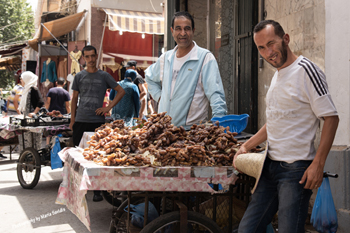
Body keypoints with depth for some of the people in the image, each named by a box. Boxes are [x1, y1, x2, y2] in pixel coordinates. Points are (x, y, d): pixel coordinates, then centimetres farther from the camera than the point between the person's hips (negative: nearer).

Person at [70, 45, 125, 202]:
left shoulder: (104, 76, 6)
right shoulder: (79, 76, 10)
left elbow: (121, 91, 8)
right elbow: (74, 99, 13)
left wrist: (108, 108, -1)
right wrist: (72, 120, 8)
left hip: (98, 121, -1)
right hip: (81, 121, 1)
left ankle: (97, 190, 8)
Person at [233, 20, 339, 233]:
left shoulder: (305, 70, -10)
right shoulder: (277, 75, 16)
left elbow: (331, 118, -14)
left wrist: (318, 164, -19)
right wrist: (246, 147, 17)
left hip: (296, 168, -8)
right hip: (271, 167, 8)